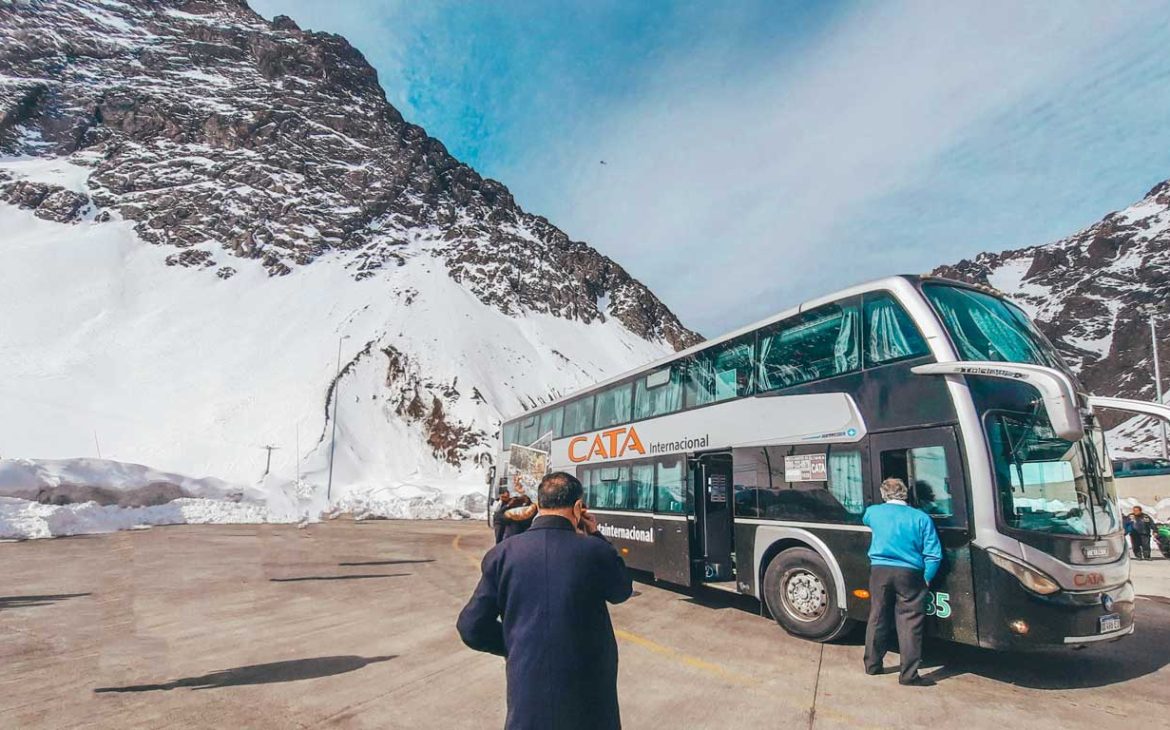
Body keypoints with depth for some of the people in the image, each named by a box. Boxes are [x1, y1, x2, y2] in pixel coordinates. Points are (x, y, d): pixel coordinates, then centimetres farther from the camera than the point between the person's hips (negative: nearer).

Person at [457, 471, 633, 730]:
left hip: (529, 685, 1)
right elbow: (622, 591, 8)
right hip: (589, 686, -1)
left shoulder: (502, 554, -9)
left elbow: (472, 627, -4)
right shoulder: (595, 551, -13)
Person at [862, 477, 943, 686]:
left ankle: (872, 664, 25)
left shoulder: (874, 512, 5)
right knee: (910, 624, 3)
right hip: (909, 575, -3)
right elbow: (934, 555, -6)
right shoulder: (921, 518, -3)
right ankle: (909, 674, 5)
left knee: (877, 618, 14)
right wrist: (926, 579, 6)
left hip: (880, 571, 3)